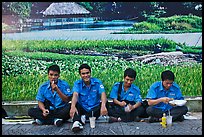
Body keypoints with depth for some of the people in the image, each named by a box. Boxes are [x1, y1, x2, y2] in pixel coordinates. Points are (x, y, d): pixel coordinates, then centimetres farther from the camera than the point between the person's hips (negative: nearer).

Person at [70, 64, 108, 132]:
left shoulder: (97, 82, -5)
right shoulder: (77, 83, -4)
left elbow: (103, 94, -20)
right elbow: (75, 95, -23)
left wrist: (103, 105, -43)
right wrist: (73, 106, -46)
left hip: (95, 108, 0)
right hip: (82, 109, 0)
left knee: (105, 102, -27)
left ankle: (84, 117, -28)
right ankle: (77, 122, -50)